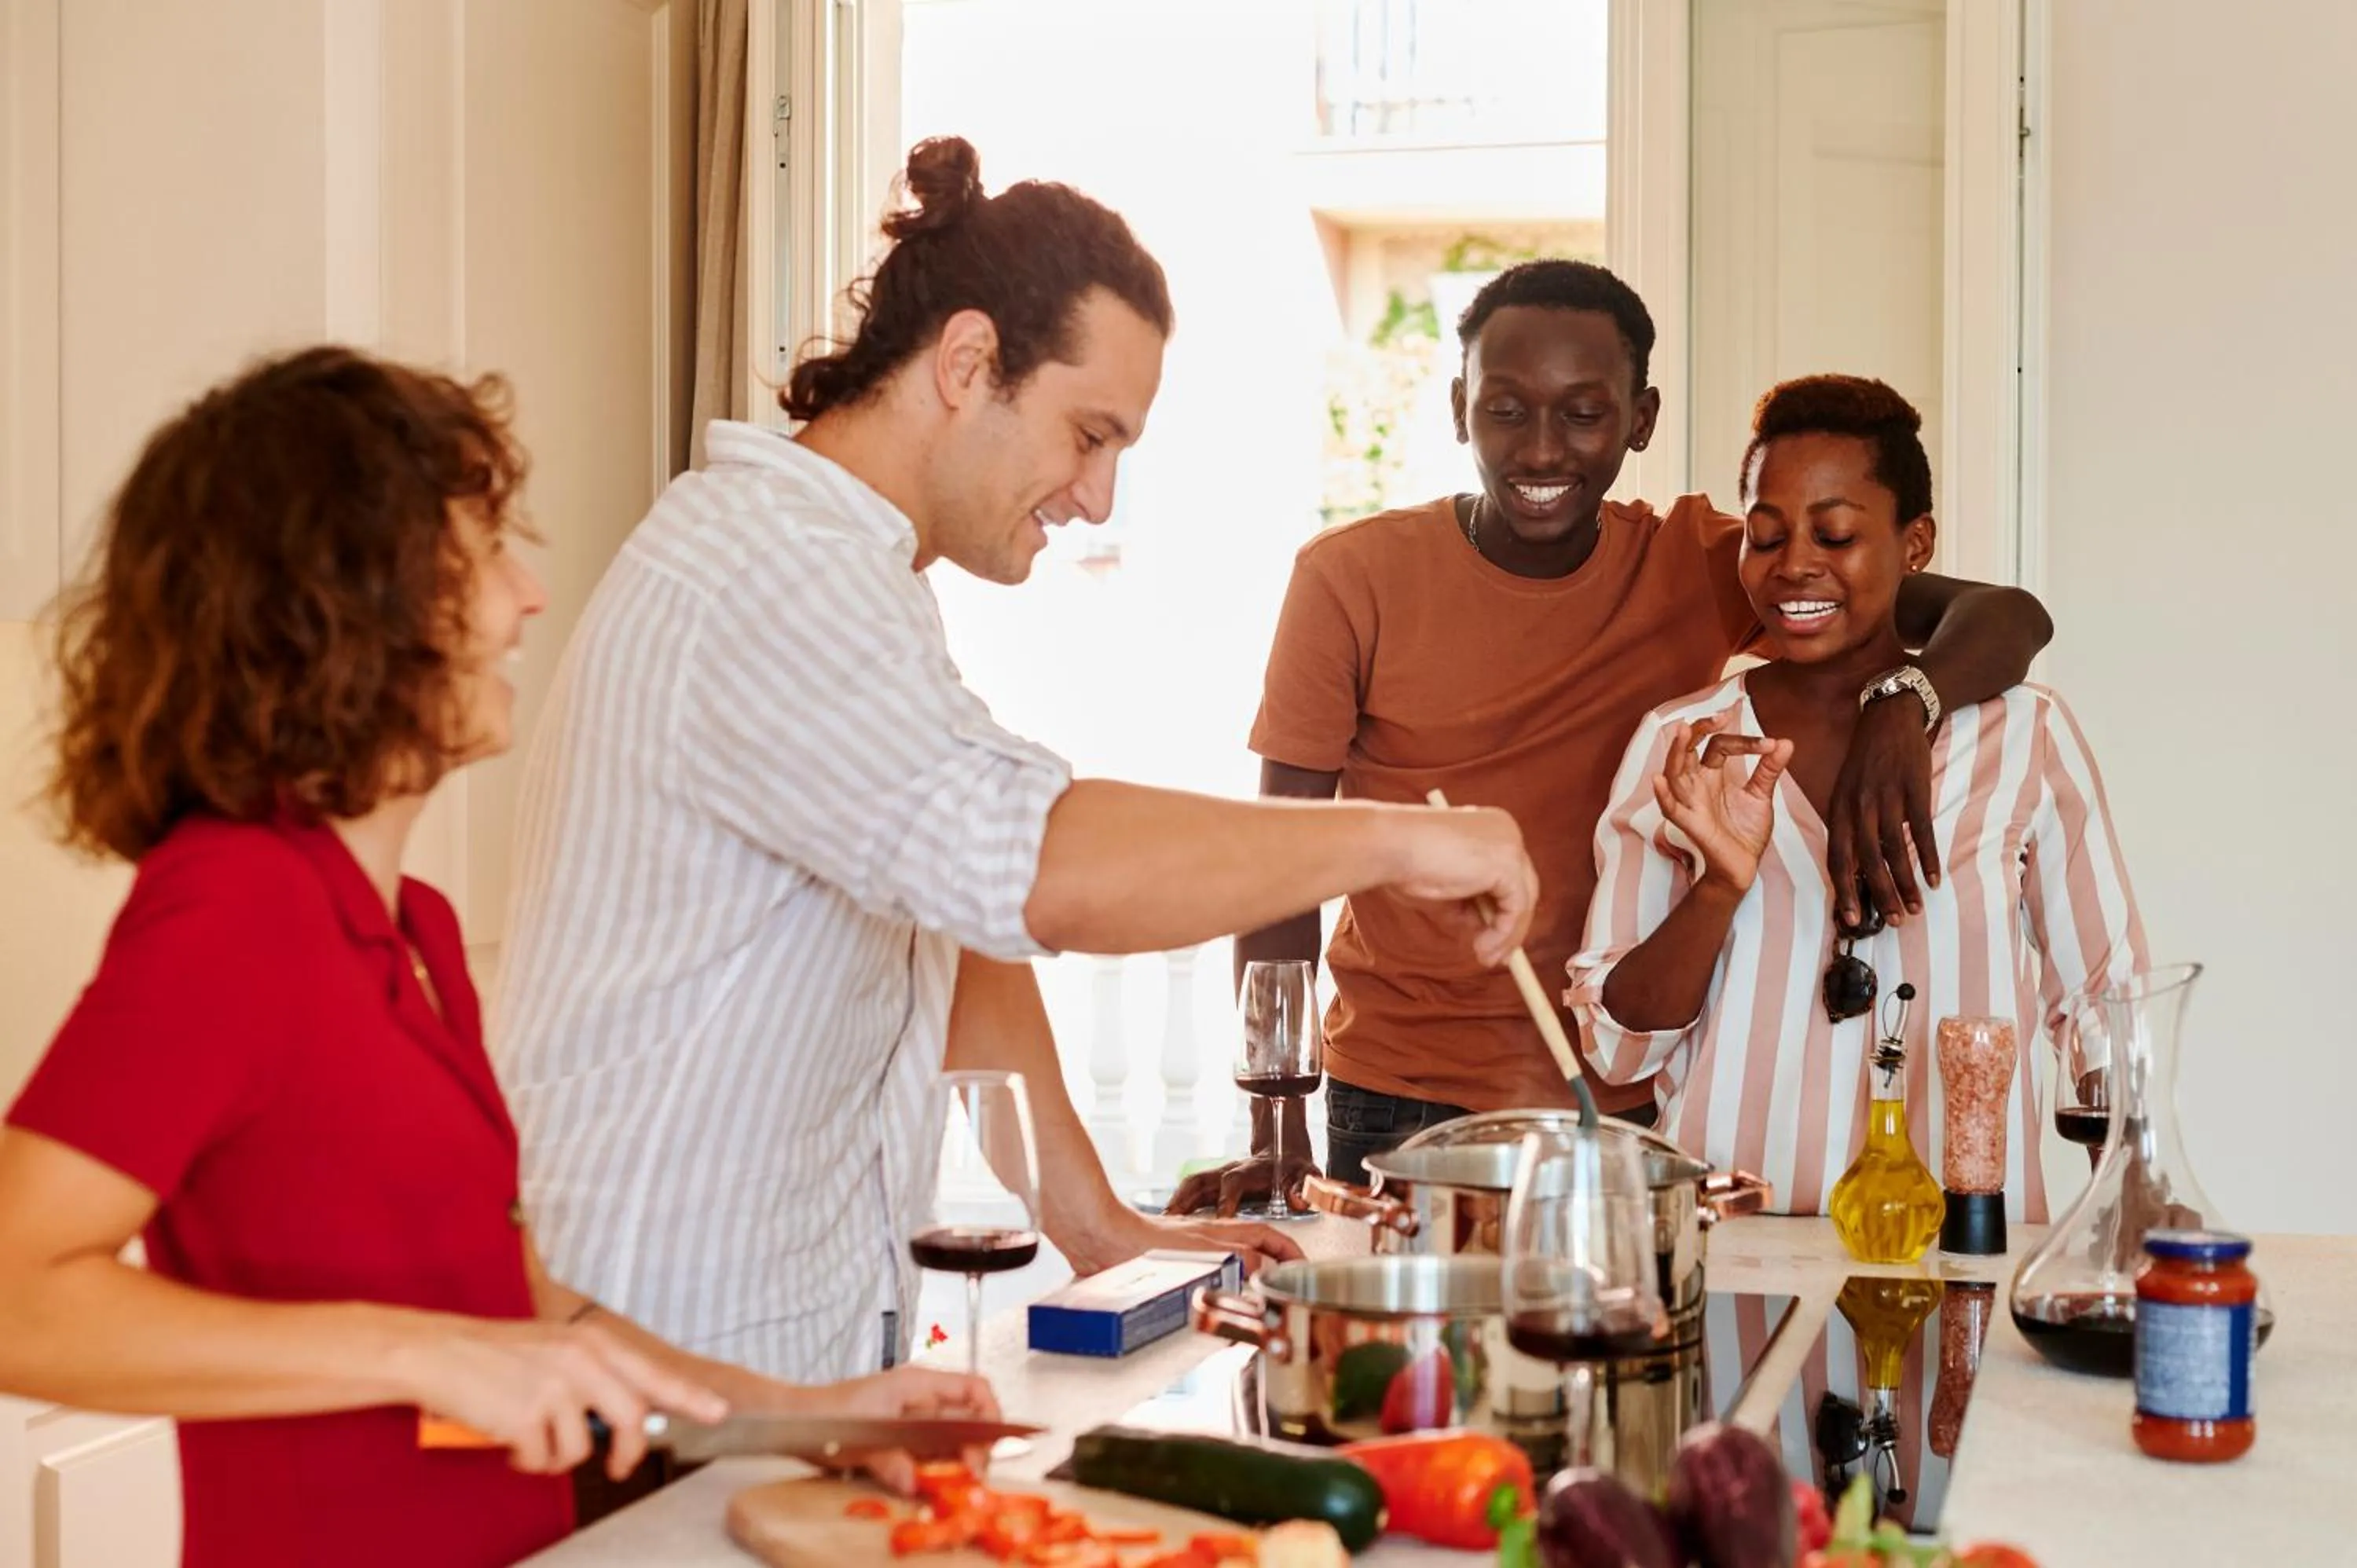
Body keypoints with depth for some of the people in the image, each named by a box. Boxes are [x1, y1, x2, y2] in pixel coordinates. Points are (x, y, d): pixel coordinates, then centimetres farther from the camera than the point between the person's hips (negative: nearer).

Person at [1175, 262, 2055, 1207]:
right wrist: (1275, 1138, -16)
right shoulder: (1352, 579, -5)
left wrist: (1903, 705, -31)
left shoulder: (1699, 565, -2)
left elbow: (2005, 618, -8)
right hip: (1396, 1112, -1)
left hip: (1630, 1100, 1)